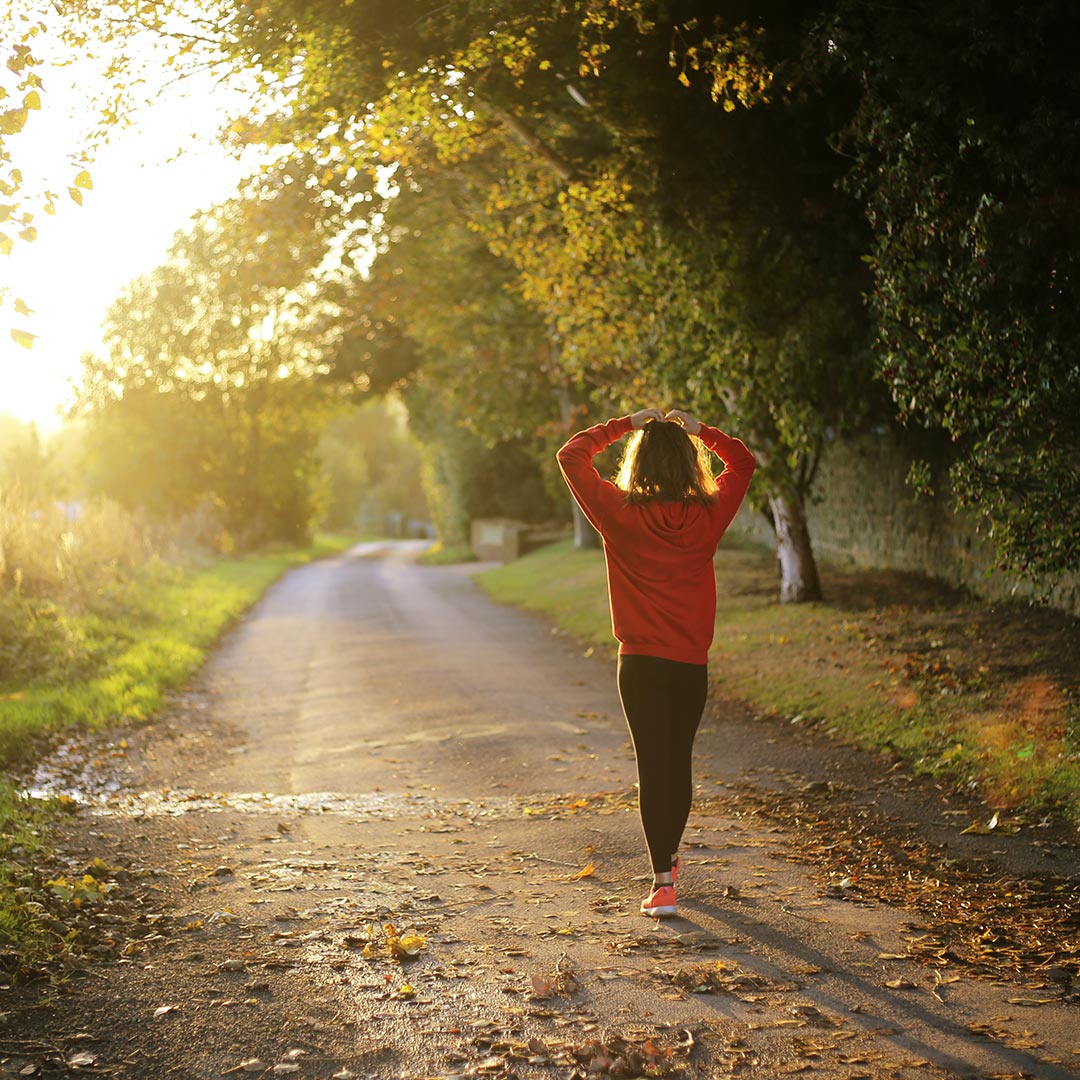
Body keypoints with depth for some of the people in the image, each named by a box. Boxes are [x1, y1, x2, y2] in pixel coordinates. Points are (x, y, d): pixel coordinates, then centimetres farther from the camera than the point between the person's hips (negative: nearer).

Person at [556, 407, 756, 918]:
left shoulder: (620, 513, -9)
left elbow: (571, 456, 2)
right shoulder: (708, 516, -3)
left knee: (653, 766, -1)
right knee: (679, 762, 17)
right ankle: (669, 858, 35)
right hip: (692, 663, 2)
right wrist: (698, 429, 11)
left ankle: (662, 882, -7)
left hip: (640, 663, -2)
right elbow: (742, 462, 15)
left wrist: (625, 424, 5)